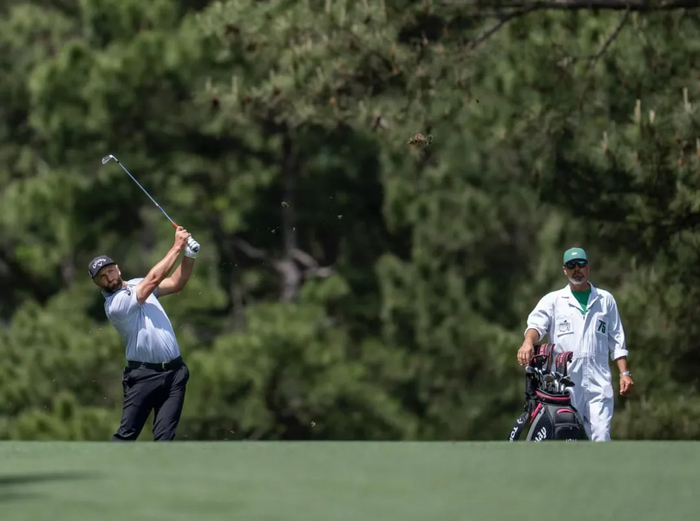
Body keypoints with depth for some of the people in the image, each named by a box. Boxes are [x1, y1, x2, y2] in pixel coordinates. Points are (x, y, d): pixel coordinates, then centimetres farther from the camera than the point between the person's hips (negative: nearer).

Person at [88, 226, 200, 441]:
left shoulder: (137, 285, 14)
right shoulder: (114, 304, -11)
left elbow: (176, 283, 12)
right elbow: (154, 278, -14)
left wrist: (189, 255, -4)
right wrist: (177, 247, -9)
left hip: (174, 373, 6)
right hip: (144, 375, -6)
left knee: (164, 437, -3)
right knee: (127, 433, -7)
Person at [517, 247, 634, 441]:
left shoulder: (605, 299, 16)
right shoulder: (553, 300, 11)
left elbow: (616, 340, 17)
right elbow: (537, 322, -7)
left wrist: (624, 373, 7)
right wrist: (528, 342, -29)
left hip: (598, 381, 0)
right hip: (565, 381, 0)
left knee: (601, 437, -11)